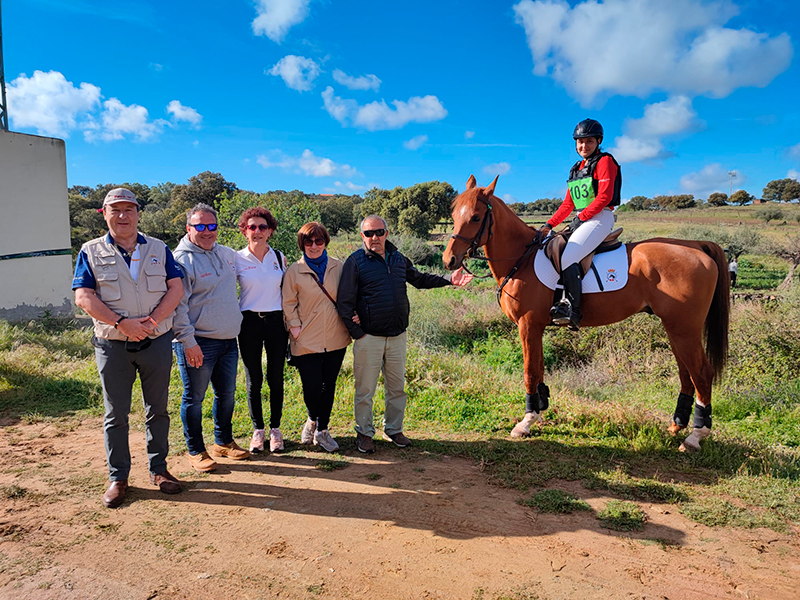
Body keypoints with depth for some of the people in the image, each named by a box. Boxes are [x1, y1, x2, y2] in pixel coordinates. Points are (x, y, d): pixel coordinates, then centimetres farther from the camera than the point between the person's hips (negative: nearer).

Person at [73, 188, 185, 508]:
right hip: (112, 346, -1)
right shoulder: (91, 252, 3)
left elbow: (176, 289, 1)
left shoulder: (159, 249, 8)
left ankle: (158, 469, 23)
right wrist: (122, 323, -17)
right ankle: (118, 478, 19)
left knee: (157, 409, 9)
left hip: (157, 341, 1)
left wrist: (153, 320, -14)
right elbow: (83, 296, -6)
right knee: (115, 415, 6)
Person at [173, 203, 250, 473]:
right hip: (197, 344, -7)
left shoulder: (228, 254, 10)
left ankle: (223, 442, 32)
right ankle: (196, 451, 20)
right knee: (194, 398, 5)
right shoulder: (182, 260, -11)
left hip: (228, 339, 7)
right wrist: (188, 342, -18)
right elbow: (177, 305, -15)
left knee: (226, 394, 16)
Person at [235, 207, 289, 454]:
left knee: (276, 378, 5)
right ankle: (258, 430, 19)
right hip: (249, 322, -1)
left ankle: (275, 429, 18)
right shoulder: (237, 259, 0)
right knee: (253, 380, 5)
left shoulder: (279, 257, 6)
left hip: (276, 321, 1)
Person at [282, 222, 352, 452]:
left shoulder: (337, 267, 5)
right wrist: (295, 327, -6)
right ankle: (313, 420, 27)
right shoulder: (295, 271, -2)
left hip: (335, 338, 3)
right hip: (307, 340, -2)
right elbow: (288, 303, 2)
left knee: (329, 386, 10)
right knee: (312, 387, -4)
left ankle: (322, 430, 27)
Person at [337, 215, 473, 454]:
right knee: (365, 389, 6)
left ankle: (394, 429, 33)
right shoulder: (355, 261, -8)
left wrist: (448, 280, 13)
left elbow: (420, 279, 23)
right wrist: (357, 333, -12)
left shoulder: (398, 259, 8)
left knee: (397, 387, 15)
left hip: (397, 336, 5)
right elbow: (344, 302, -8)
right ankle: (364, 432, 24)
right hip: (369, 337, -4)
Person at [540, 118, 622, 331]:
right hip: (581, 220, 9)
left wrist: (582, 216, -17)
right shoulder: (577, 168, 20)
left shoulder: (605, 161, -2)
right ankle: (564, 300, 4)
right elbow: (567, 204, 17)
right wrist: (549, 225, 7)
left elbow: (604, 197, -13)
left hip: (600, 218, -9)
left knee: (567, 258, -27)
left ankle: (573, 311, -26)